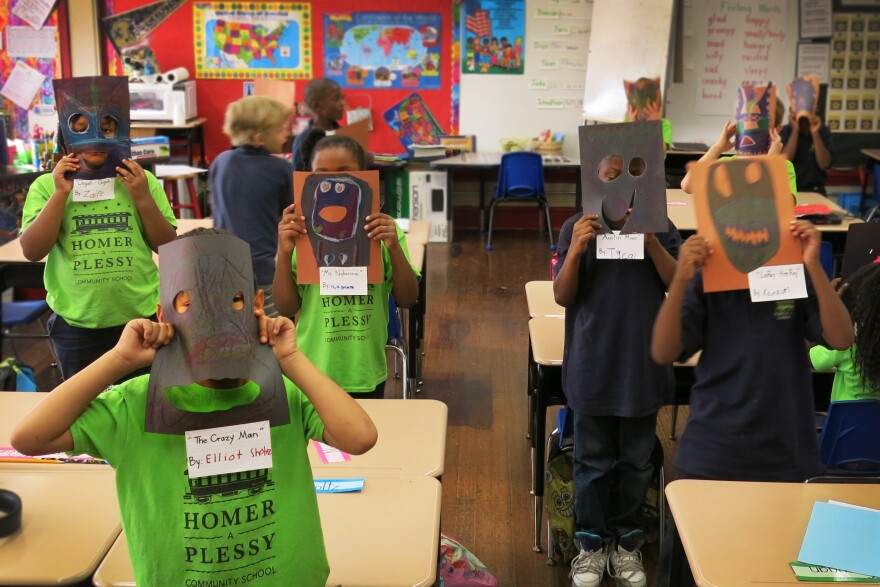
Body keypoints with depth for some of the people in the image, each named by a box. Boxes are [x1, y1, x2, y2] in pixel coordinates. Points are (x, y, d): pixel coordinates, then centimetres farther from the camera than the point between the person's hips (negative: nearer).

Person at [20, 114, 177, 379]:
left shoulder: (141, 181, 0)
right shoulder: (47, 185, -2)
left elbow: (167, 247, -1)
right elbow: (32, 251, -11)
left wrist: (143, 198, -14)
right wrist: (60, 193, -17)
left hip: (141, 316, 0)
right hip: (75, 323, 0)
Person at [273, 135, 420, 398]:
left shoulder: (383, 229, -6)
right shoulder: (299, 232, -7)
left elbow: (407, 299, -5)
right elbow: (286, 308, -6)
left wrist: (395, 249, -20)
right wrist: (284, 253, -19)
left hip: (366, 373, 1)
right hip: (314, 371, -1)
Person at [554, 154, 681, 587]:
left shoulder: (660, 227, -2)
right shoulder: (577, 227, -4)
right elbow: (562, 297, -6)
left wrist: (650, 240, -21)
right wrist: (576, 251, -23)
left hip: (644, 364, 1)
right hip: (592, 364, -1)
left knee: (636, 461, 14)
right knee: (593, 462, 10)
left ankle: (627, 543, 30)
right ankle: (592, 544, 26)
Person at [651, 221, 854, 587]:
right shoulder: (706, 283, -4)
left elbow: (841, 339, -14)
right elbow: (663, 353, -14)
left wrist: (814, 267, -22)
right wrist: (681, 279, -25)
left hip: (788, 456, 1)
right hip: (711, 456, -1)